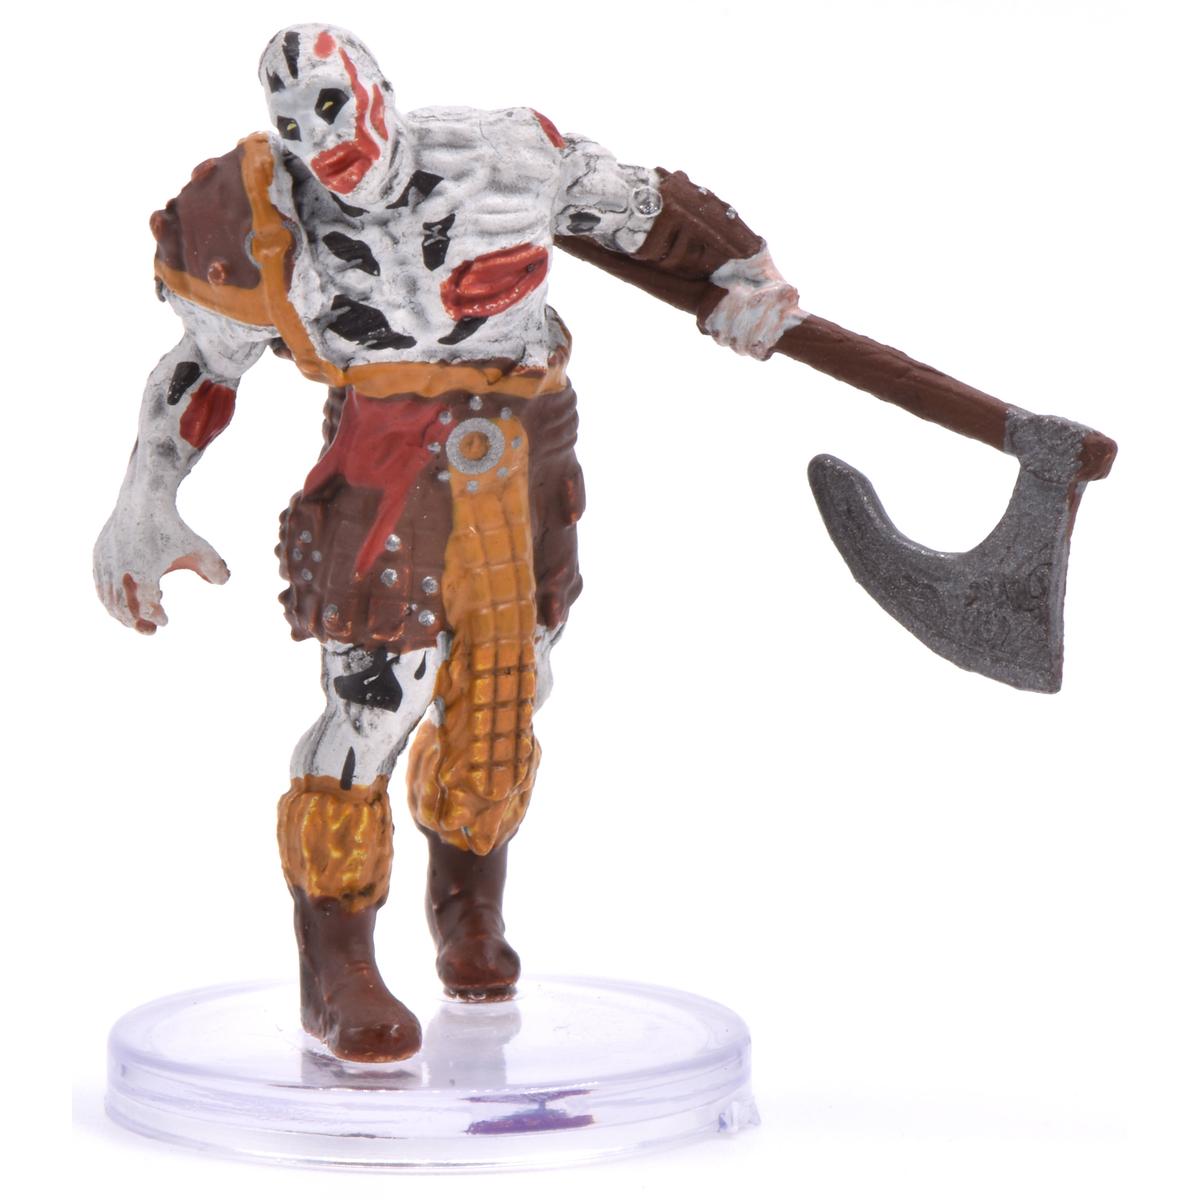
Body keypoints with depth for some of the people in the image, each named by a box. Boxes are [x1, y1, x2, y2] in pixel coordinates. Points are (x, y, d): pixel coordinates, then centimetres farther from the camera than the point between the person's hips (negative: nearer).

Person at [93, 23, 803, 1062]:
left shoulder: (504, 157, -9)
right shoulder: (261, 218, -6)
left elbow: (652, 207, 4)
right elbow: (208, 360, 7)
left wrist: (750, 276, -7)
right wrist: (145, 504, 5)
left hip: (524, 450, 2)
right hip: (385, 452, -2)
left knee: (502, 695, 9)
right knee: (374, 697, -12)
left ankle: (469, 905, 36)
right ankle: (336, 967, 1)